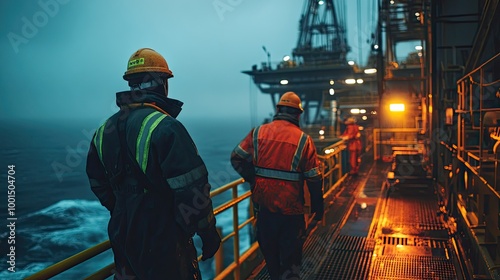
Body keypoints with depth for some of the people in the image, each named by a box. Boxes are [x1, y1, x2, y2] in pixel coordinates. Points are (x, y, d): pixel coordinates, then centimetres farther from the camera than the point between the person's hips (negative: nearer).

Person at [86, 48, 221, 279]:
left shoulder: (105, 130, 3)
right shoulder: (165, 126, -22)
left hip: (122, 237, 7)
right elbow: (192, 190, -24)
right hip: (163, 241, -7)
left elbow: (98, 183, 14)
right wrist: (208, 232, -12)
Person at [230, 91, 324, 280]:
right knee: (290, 253, 11)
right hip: (291, 208, -2)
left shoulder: (258, 132, -2)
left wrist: (253, 179, 6)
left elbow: (236, 158, -3)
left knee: (269, 249, 22)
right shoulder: (303, 139, -7)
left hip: (263, 203, 3)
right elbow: (314, 179, -5)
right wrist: (318, 208, 5)